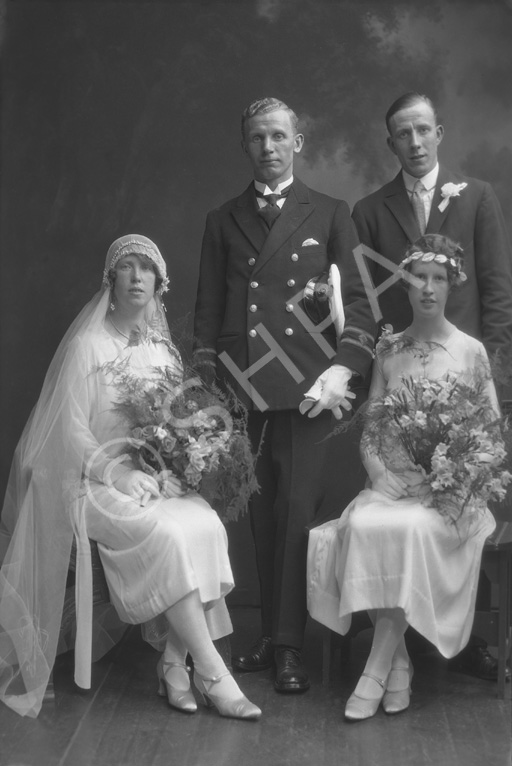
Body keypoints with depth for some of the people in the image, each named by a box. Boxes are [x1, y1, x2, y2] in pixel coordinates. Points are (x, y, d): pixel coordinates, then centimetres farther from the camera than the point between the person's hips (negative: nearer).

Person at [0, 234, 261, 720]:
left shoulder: (162, 349, 14)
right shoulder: (87, 346, -2)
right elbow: (71, 430, -8)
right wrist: (119, 472, -20)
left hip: (157, 476, 5)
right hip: (97, 480, -5)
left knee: (205, 526, -26)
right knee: (166, 536, -31)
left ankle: (174, 664, -18)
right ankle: (211, 672, -25)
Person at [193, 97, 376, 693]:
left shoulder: (330, 214, 11)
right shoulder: (223, 222, 16)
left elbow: (357, 298, 5)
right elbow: (208, 308, 14)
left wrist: (344, 369, -9)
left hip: (308, 387, -2)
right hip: (244, 390, 2)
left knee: (297, 513, -6)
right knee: (262, 516, 5)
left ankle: (289, 645, 1)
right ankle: (270, 635, 15)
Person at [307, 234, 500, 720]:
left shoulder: (471, 351, 3)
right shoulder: (388, 349, 11)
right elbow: (369, 427, 11)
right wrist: (381, 475, -7)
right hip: (391, 483, 3)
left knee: (411, 530, -34)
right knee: (362, 525, -30)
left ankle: (375, 674, -22)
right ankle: (398, 666, -16)